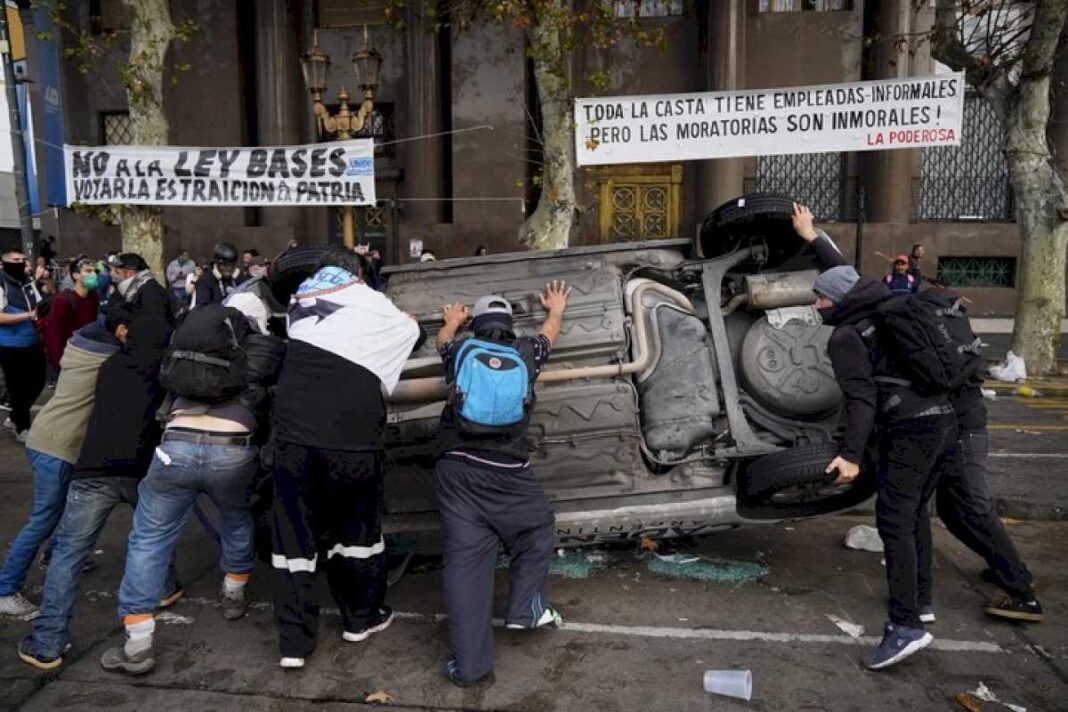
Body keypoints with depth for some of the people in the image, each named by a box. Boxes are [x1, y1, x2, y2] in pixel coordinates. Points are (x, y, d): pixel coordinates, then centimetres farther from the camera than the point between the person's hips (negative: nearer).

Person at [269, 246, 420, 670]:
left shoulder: (299, 304, 15)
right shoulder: (369, 304, 6)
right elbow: (409, 329, 21)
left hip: (294, 434, 3)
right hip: (353, 437, -2)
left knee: (295, 534, 11)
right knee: (358, 528, 16)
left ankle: (294, 643, 16)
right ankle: (362, 618, 32)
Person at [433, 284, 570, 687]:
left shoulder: (461, 351, 12)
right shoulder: (525, 352, 11)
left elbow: (442, 341, 37)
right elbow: (550, 330, 33)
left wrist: (453, 321, 59)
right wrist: (556, 308, 55)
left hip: (457, 469, 1)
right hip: (507, 472, -1)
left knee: (465, 559, 1)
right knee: (537, 527, 24)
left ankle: (468, 663, 4)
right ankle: (525, 609, 21)